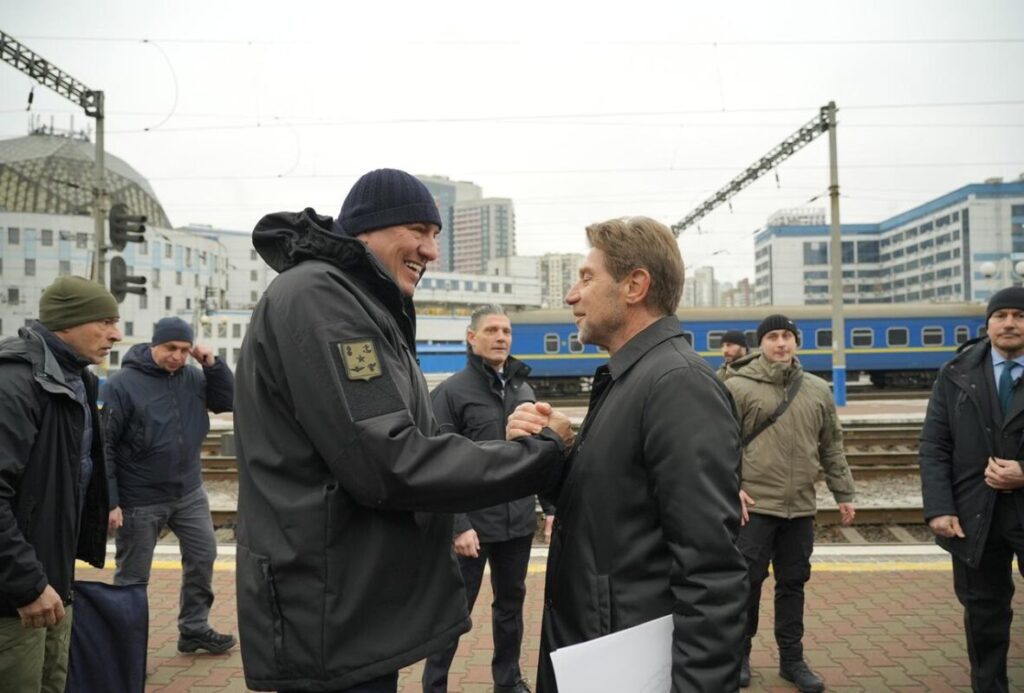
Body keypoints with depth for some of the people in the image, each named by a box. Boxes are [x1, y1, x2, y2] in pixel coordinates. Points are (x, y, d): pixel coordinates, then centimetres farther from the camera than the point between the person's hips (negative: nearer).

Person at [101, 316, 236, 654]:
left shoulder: (192, 377, 1)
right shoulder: (122, 384, -15)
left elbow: (228, 401, 6)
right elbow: (103, 445, -15)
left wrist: (213, 364, -9)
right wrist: (109, 501, -18)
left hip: (189, 492, 6)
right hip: (140, 500, -5)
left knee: (203, 556, 12)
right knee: (132, 576, 7)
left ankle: (194, 628, 27)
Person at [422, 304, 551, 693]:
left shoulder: (524, 390, 10)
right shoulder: (450, 392, -8)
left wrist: (551, 506, 10)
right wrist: (458, 525, -18)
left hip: (519, 523, 6)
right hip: (473, 524, -5)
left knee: (511, 603, 17)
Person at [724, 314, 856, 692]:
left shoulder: (818, 390, 8)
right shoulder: (739, 387, -6)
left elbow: (832, 447, 14)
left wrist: (843, 493, 13)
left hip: (801, 507, 4)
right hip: (755, 506, -4)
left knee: (793, 584, 13)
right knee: (747, 581, 5)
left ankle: (792, 658, 26)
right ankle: (738, 654, 22)